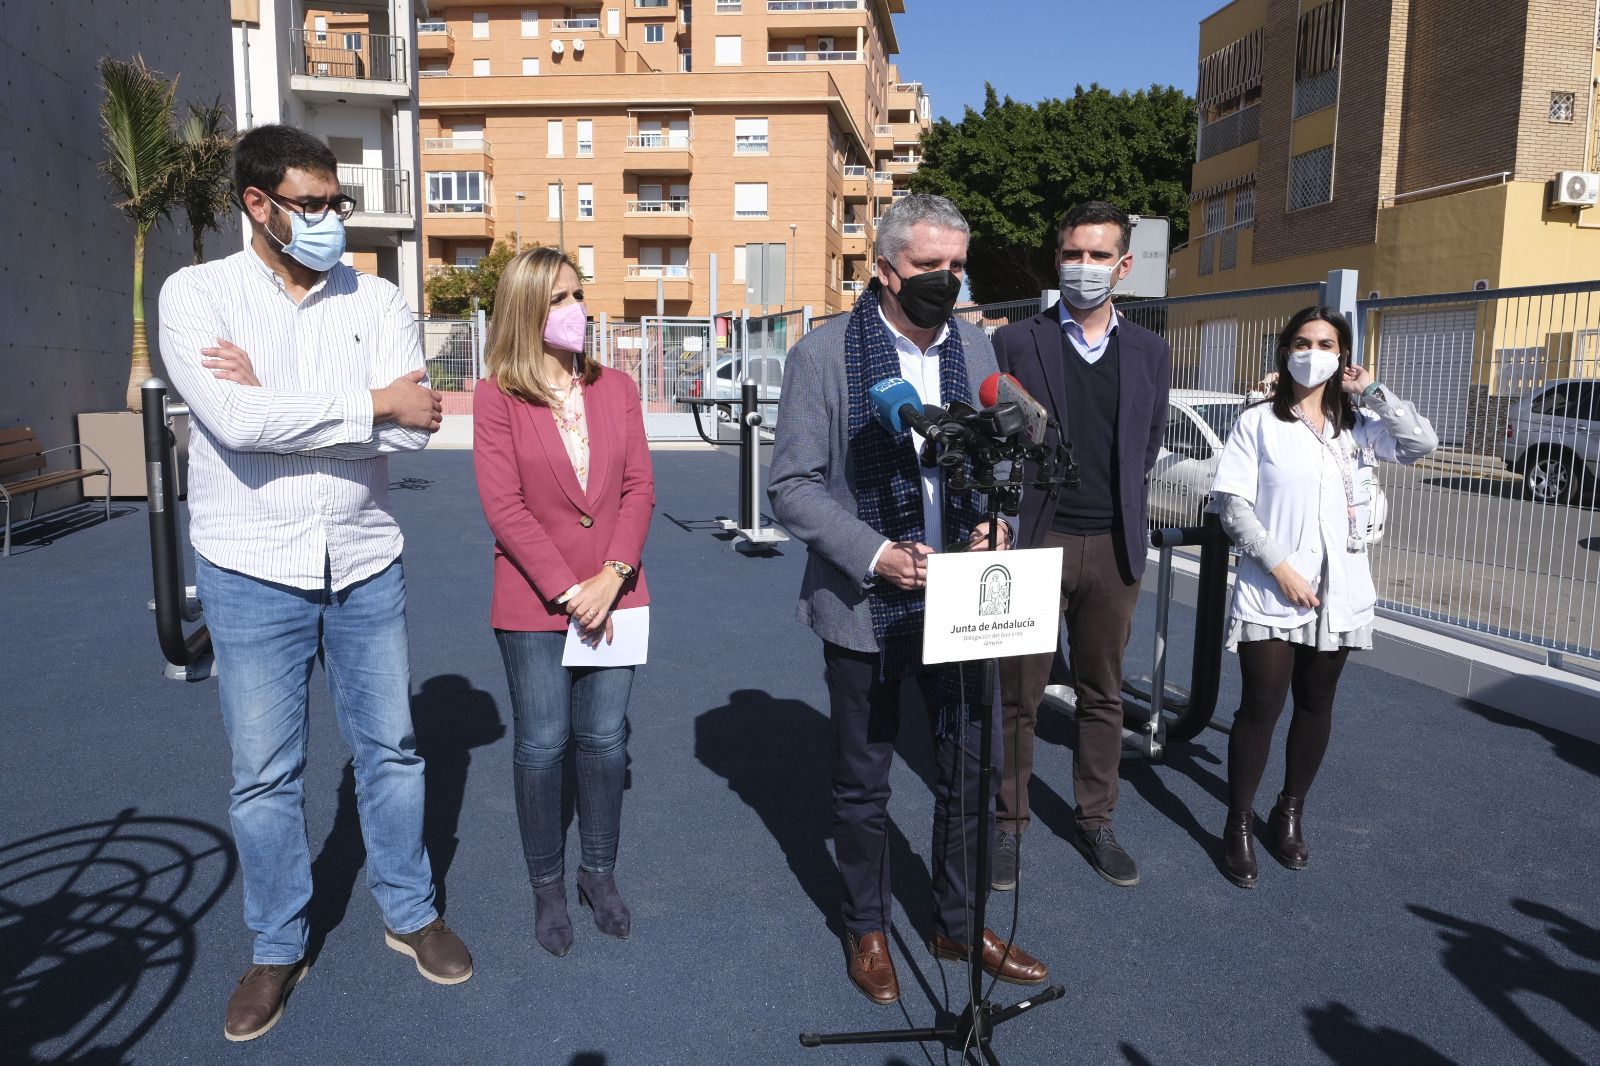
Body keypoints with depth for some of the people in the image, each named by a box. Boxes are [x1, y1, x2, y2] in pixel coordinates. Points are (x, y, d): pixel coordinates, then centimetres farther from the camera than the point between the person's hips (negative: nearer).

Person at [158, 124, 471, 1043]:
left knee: (390, 749, 13)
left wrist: (277, 402, -17)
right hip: (253, 571, -1)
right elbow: (236, 422, -21)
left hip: (366, 565, 2)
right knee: (265, 774, 10)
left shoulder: (378, 302, 1)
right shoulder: (198, 294, -4)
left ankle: (413, 914, 32)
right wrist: (371, 401, -16)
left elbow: (415, 426, -13)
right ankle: (278, 949, 29)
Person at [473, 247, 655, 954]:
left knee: (605, 740, 10)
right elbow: (503, 505, -10)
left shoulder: (616, 389, 6)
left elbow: (639, 488, 1)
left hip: (613, 595, 3)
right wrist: (567, 590, -14)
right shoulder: (497, 395, -5)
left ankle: (599, 873, 30)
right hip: (533, 604, -3)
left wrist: (612, 577, -11)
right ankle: (547, 885, 26)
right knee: (541, 745, 7)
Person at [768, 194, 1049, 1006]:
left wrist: (994, 521, -10)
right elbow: (792, 486, -11)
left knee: (971, 771, 14)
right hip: (864, 606, -3)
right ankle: (866, 929, 37)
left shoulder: (974, 348, 4)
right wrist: (875, 555, -22)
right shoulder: (823, 354, -9)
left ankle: (957, 924, 37)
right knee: (862, 785, 14)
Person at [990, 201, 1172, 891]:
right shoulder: (1015, 342, -2)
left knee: (1102, 696, 14)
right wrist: (1001, 525, -5)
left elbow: (1148, 445, 18)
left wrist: (1118, 509, 11)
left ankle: (1094, 821, 30)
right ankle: (1009, 825, 21)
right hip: (1035, 543, -3)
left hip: (1113, 549, 3)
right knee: (1018, 696, 5)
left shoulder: (1149, 351, 9)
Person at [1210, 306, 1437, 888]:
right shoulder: (1258, 421, -3)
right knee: (1260, 707, -3)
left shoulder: (1358, 423, 9)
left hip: (1338, 592, 4)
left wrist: (1372, 391, -6)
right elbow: (1230, 501, -9)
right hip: (1271, 591, -4)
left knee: (1316, 706, 12)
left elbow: (1423, 443, -6)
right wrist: (1278, 564, -15)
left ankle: (1290, 813, 29)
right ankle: (1239, 825, 11)